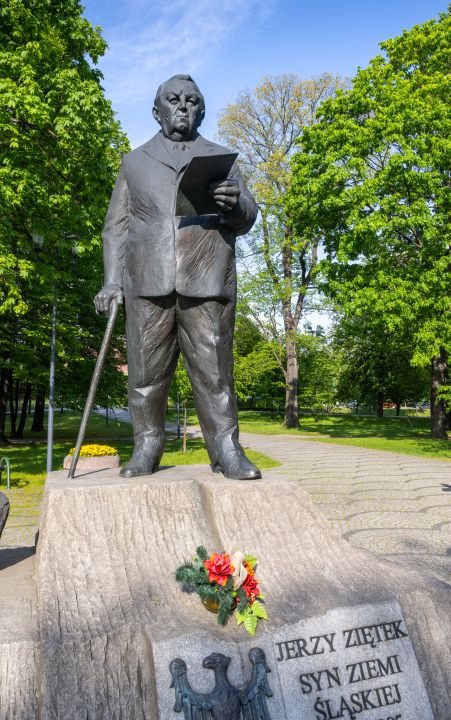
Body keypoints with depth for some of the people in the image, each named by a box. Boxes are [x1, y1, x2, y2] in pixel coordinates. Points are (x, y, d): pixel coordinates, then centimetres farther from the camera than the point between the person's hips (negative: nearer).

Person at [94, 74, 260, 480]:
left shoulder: (222, 159, 21)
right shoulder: (135, 161, 22)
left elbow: (246, 221, 12)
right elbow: (117, 225, 16)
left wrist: (236, 204, -13)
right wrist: (112, 280, 4)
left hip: (207, 282, 0)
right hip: (148, 282, 1)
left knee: (214, 367, -5)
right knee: (146, 369, 0)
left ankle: (226, 449, 2)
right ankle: (147, 448, 11)